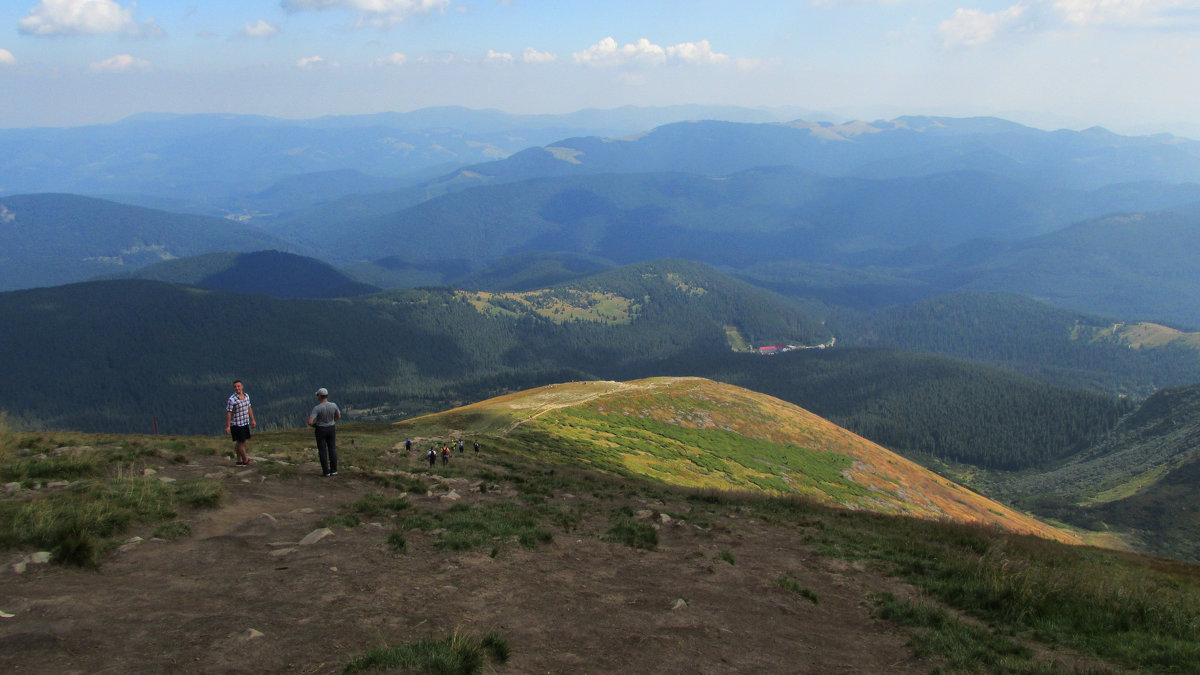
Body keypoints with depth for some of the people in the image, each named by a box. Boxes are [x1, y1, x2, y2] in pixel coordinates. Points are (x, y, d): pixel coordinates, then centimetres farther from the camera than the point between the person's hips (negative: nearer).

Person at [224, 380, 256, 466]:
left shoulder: (246, 396, 4)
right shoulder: (232, 399, -17)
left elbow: (249, 408, 15)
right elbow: (228, 413, -15)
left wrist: (252, 420, 17)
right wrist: (227, 426, -16)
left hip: (245, 423, 7)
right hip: (236, 424, -7)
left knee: (241, 442, 12)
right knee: (240, 442, 0)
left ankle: (239, 460, 21)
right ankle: (245, 459, 12)